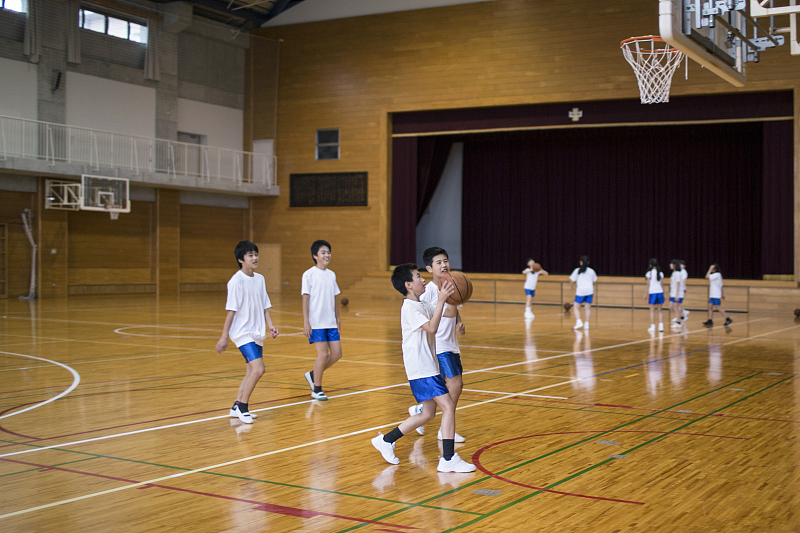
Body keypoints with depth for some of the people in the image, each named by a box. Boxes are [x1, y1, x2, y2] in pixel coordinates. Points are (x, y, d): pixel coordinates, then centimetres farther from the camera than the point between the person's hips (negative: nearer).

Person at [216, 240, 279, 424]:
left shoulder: (260, 279, 9)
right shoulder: (236, 281, -13)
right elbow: (231, 310, -13)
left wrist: (270, 325, 3)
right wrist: (224, 336, -12)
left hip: (257, 333, 8)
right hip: (242, 333, -8)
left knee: (252, 371, 10)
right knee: (258, 369, -17)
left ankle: (237, 407, 23)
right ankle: (242, 407, -3)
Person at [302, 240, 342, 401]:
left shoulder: (331, 275, 12)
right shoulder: (309, 274, -6)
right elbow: (305, 299, -7)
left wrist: (337, 318, 15)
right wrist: (306, 323, -12)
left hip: (331, 322, 6)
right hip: (316, 323, -6)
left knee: (337, 354, 2)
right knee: (323, 354, -8)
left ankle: (312, 375, 24)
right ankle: (317, 390, 8)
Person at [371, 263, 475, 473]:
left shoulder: (422, 305, 15)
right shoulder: (410, 308, -15)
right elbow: (432, 328, -26)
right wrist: (441, 301, -28)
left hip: (428, 367, 10)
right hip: (421, 370, -10)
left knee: (428, 413, 14)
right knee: (448, 406, -13)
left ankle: (386, 440, 22)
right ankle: (448, 459, -10)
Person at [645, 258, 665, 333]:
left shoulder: (649, 273, -4)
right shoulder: (660, 273, 6)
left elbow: (648, 285, -4)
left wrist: (646, 293, 2)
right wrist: (663, 294, 13)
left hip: (652, 292, -3)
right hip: (660, 292, 3)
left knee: (652, 310, 1)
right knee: (660, 310, 9)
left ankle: (652, 326, -1)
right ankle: (661, 326, 3)